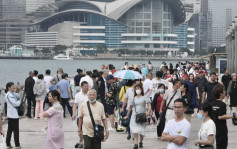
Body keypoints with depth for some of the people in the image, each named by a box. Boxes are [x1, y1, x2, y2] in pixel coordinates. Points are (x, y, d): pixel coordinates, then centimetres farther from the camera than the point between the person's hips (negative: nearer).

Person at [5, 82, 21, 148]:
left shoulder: (12, 94, 13)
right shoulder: (9, 95, -16)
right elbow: (15, 104, -19)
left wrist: (18, 101, -3)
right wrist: (19, 101, -1)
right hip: (13, 115, -10)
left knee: (10, 130, 12)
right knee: (16, 130, -2)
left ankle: (8, 144, 17)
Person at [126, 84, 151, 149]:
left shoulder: (145, 97, 3)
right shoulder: (133, 98, 11)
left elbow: (149, 104, -8)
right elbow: (130, 107, 19)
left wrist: (149, 111, -27)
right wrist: (127, 116, 23)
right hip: (135, 115, 1)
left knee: (142, 130, 6)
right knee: (135, 130, -13)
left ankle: (141, 142, 27)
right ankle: (135, 144, -21)